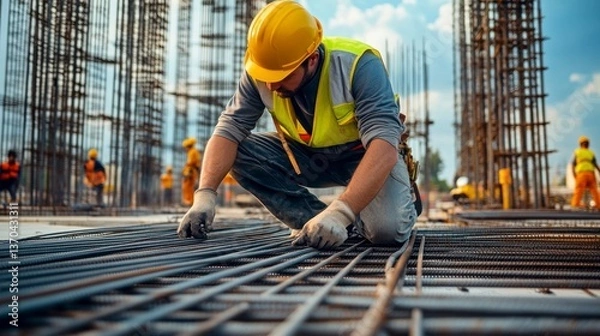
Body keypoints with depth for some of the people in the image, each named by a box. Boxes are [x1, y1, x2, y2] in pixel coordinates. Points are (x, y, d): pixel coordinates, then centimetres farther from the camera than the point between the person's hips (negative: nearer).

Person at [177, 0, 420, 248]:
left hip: (363, 153, -4)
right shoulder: (259, 72, -17)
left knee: (387, 230, -31)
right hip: (306, 155, 4)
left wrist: (339, 212, -49)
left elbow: (384, 146, -38)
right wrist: (205, 195, -33)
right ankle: (316, 222, -10)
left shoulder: (358, 65, -30)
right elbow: (229, 129, -18)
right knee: (238, 151, -19)